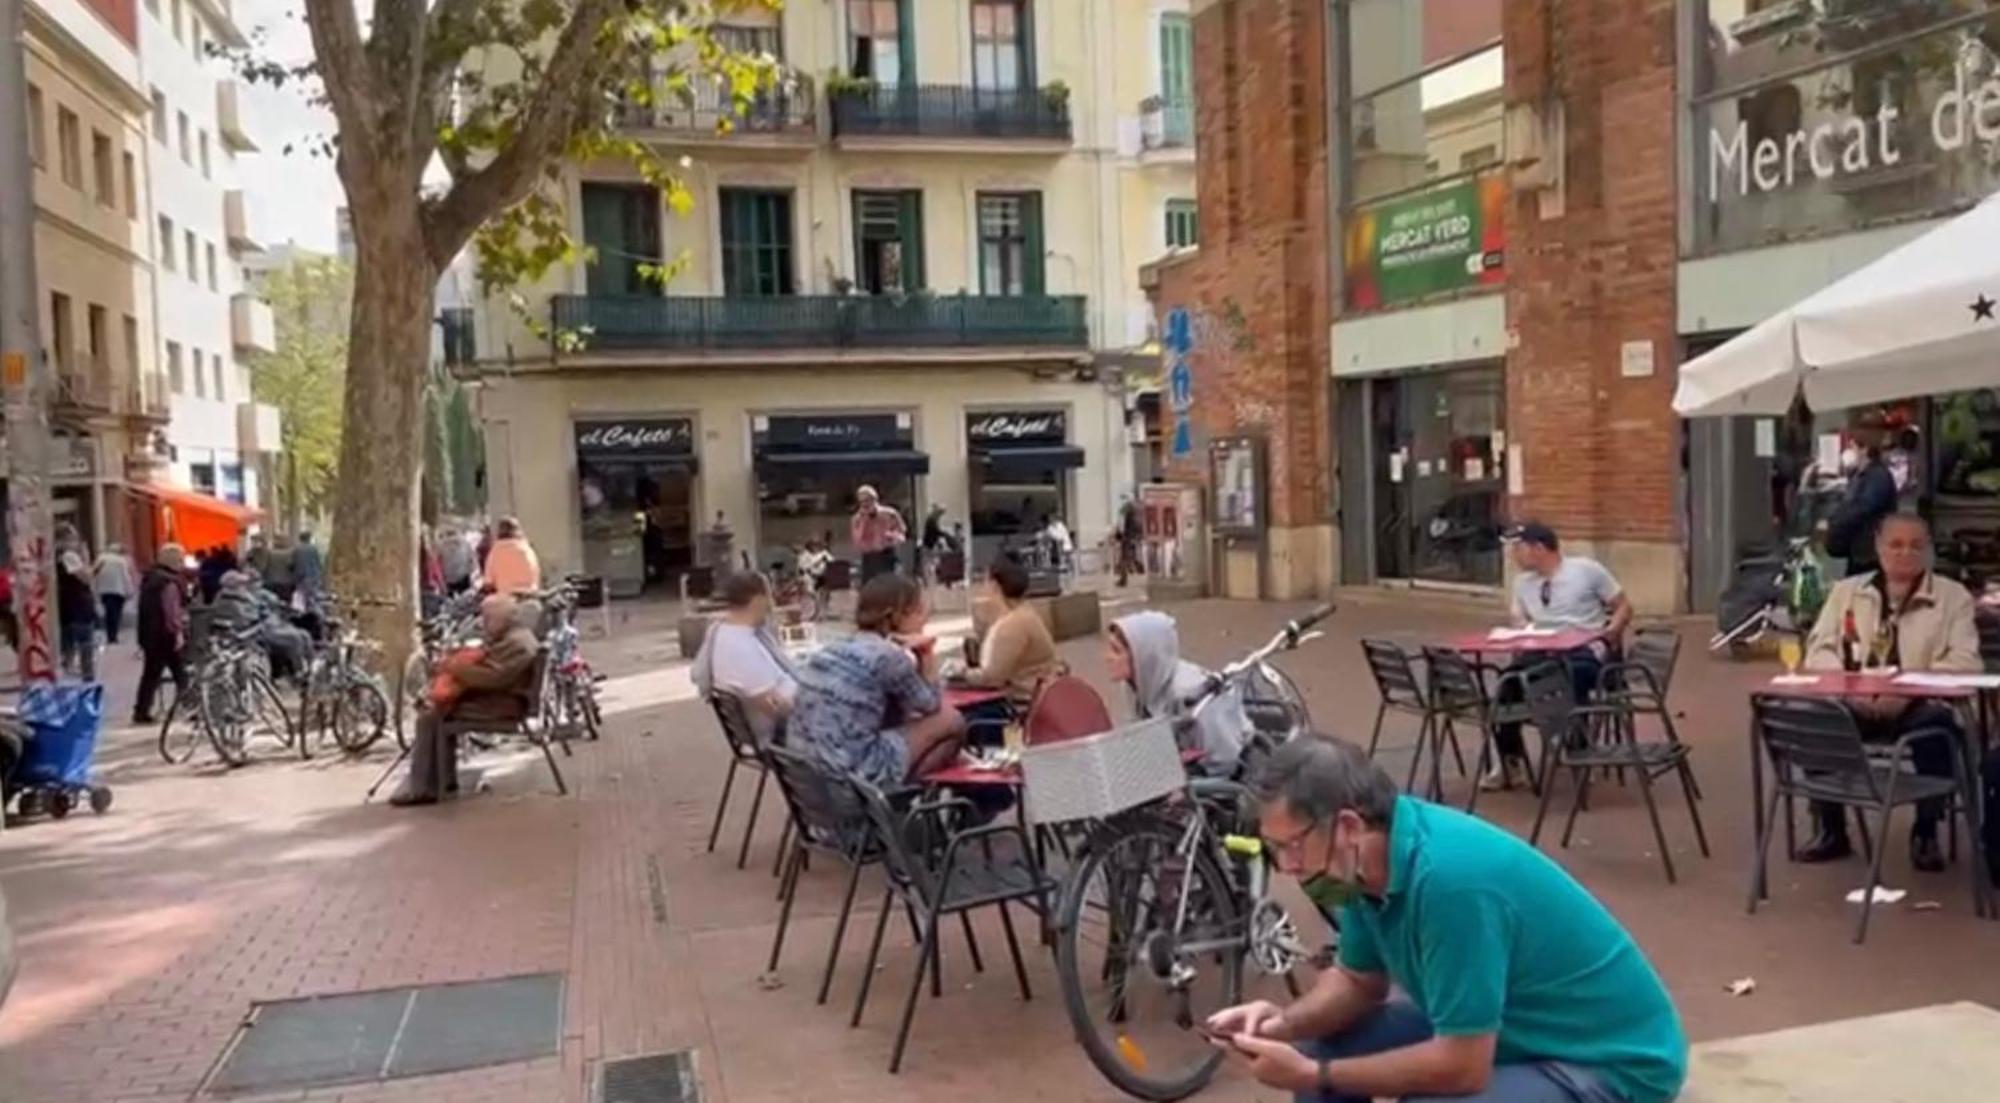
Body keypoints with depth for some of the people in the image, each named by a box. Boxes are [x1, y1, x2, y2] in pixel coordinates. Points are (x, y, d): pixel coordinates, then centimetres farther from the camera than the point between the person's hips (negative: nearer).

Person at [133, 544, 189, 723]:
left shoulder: (150, 577, 13)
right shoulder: (170, 581, -16)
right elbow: (172, 610, -23)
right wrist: (178, 632, -22)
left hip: (149, 633, 8)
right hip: (167, 634, -8)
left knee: (151, 673, 11)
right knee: (181, 673, 1)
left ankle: (141, 711, 9)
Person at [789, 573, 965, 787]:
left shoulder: (835, 648, 13)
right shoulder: (887, 654, -9)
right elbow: (930, 705, 6)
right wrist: (927, 657, 9)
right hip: (853, 775, -8)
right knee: (950, 719, 5)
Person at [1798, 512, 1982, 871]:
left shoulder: (1954, 596, 6)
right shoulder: (1846, 591, 14)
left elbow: (1964, 662, -6)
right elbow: (1820, 649, 6)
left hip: (1919, 706, -2)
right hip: (1854, 704, 2)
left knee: (1937, 725, -36)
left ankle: (1925, 832, -13)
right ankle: (1831, 830, -8)